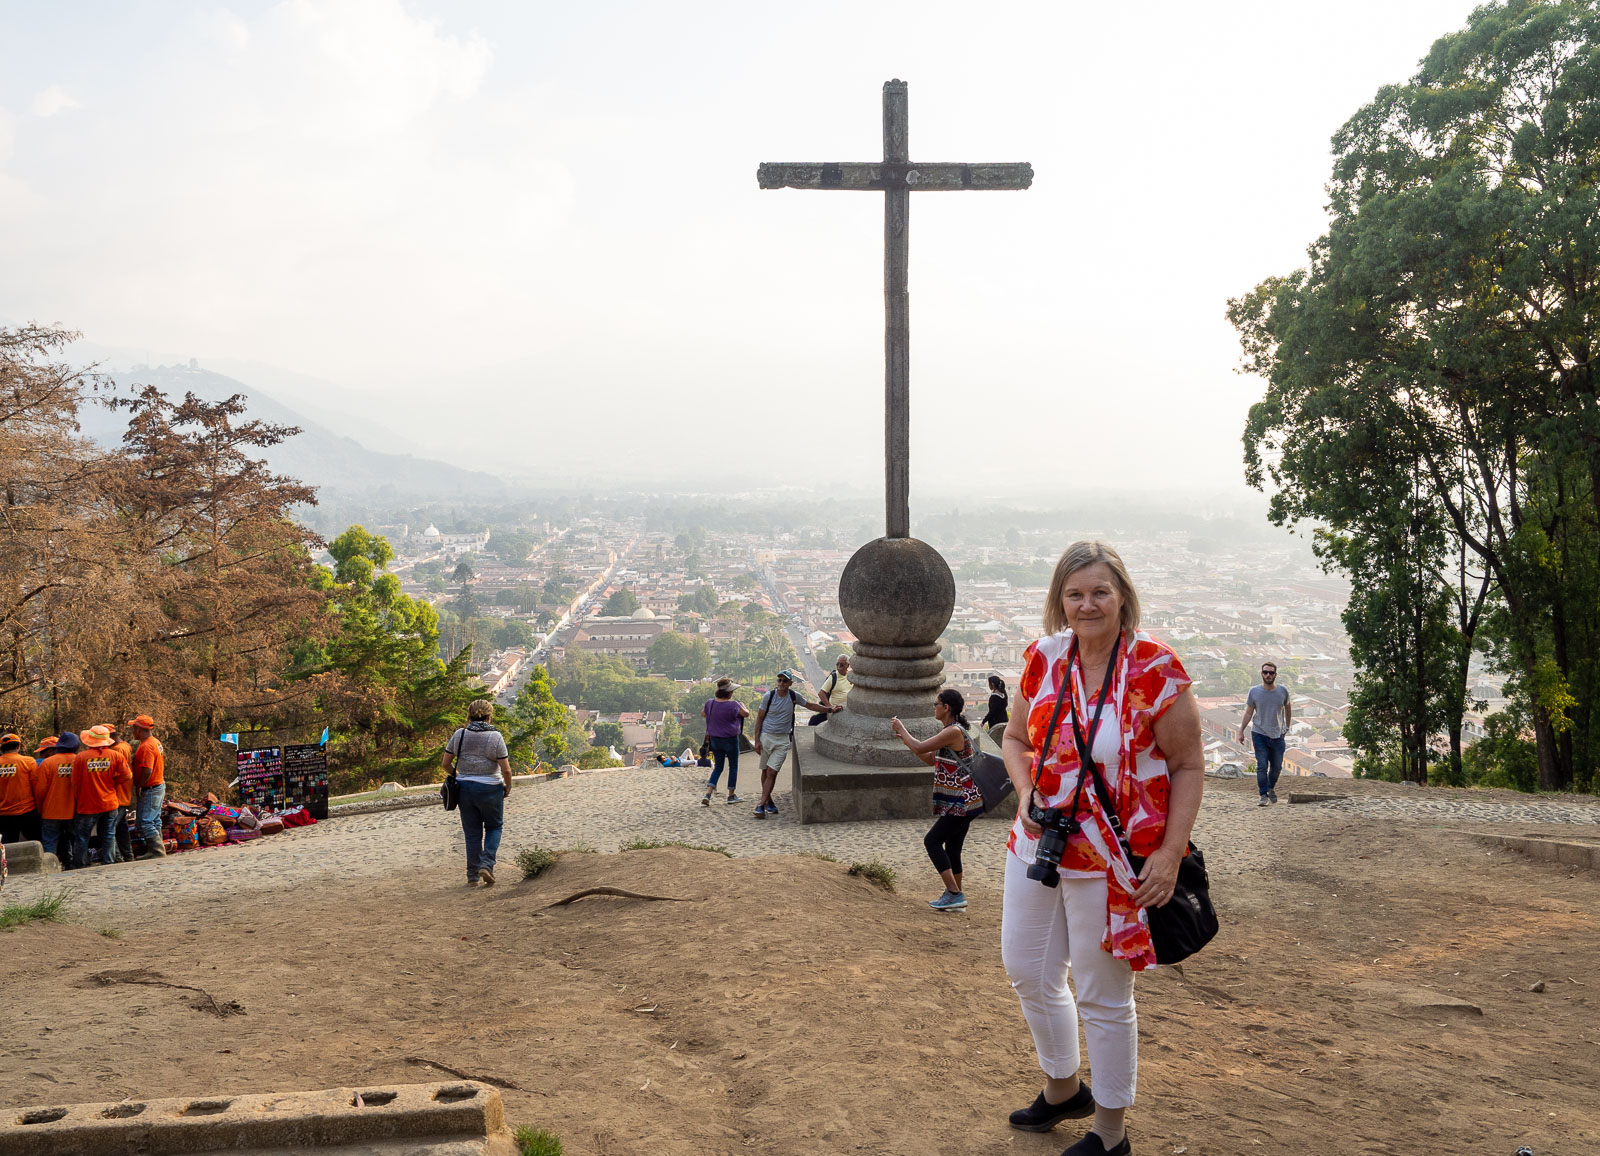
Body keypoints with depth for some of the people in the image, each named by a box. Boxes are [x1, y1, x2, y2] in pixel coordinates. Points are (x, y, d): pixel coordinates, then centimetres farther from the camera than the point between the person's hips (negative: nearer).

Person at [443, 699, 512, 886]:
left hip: (464, 788, 3)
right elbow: (506, 769, -11)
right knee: (494, 827, 16)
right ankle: (486, 864, -3)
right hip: (490, 789, -3)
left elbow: (446, 763, 3)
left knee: (472, 833, 12)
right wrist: (508, 786, 6)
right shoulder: (495, 737, -10)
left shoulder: (459, 735, 0)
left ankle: (472, 876, 14)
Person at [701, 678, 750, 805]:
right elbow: (746, 714, -3)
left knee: (718, 767, 14)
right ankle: (731, 795, 19)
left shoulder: (710, 703, -4)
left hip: (715, 739, 5)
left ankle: (708, 794, 0)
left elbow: (703, 714, 15)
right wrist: (742, 705, 15)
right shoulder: (733, 705, -19)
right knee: (733, 766, 13)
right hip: (730, 740, -5)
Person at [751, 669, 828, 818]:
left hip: (783, 740, 0)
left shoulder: (794, 696, 0)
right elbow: (759, 718, 0)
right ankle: (768, 800, 27)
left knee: (772, 772, -9)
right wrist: (757, 740, -5)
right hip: (766, 737, 0)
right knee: (765, 771, 9)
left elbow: (810, 705, 18)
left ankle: (761, 805, -9)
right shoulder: (768, 696, -5)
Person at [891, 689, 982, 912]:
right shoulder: (951, 731, 14)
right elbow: (931, 759, 20)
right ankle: (955, 897, 20)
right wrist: (904, 737, 15)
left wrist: (901, 729, -5)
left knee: (932, 841, -9)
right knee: (952, 848, 13)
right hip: (962, 801, 10)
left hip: (963, 801, -10)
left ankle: (954, 894, -10)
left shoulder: (954, 731, -19)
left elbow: (919, 748, -21)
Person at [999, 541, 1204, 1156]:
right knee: (1027, 970, 19)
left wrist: (1171, 853, -19)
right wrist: (1026, 793, -7)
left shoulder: (1155, 669, -15)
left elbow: (1189, 767, -11)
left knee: (1102, 995, 7)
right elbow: (1016, 739, 12)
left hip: (1111, 858, -6)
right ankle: (1063, 1090, 44)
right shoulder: (1044, 658, 0)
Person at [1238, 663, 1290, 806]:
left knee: (1277, 767, 10)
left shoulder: (1283, 691, 0)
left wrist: (1287, 727, 20)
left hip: (1278, 735, 2)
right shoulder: (1254, 692, -3)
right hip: (1259, 734, -2)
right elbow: (1248, 713, 3)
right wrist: (1241, 731, 0)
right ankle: (1263, 796, -2)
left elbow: (1287, 708, 18)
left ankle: (1271, 788, 36)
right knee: (1262, 766, -7)